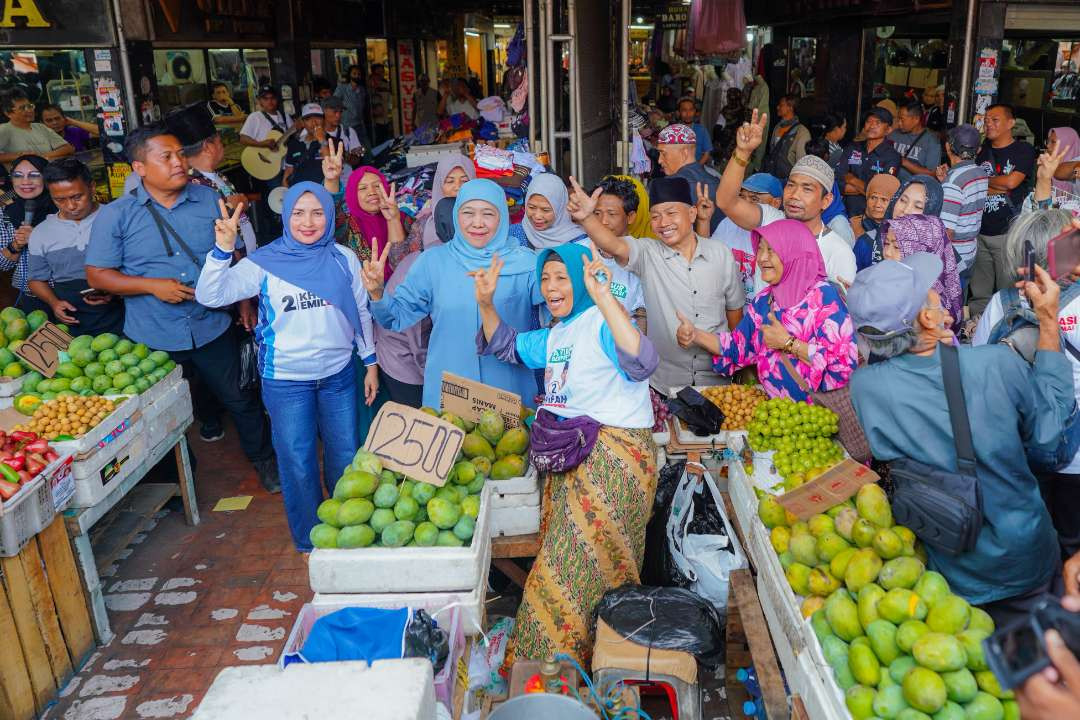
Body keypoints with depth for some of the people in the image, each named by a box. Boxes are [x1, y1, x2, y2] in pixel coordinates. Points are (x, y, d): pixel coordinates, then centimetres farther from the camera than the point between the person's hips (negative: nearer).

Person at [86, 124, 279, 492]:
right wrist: (152, 285, -18)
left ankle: (263, 459, 34)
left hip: (212, 328, 1)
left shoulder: (209, 200, 0)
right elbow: (97, 275, -6)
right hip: (153, 339, -1)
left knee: (240, 400, 12)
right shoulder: (116, 215, -7)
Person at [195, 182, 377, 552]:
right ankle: (310, 540, 30)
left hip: (338, 375, 2)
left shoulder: (343, 259, -4)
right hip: (286, 380, -2)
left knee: (345, 458, 15)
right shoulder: (264, 263, -10)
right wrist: (223, 250, -31)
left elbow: (361, 312, 6)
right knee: (298, 464, 9)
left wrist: (371, 361, 8)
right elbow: (209, 296, -17)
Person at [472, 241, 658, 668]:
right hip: (571, 457, 10)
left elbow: (641, 362, -32)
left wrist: (603, 298, -38)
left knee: (576, 568, -4)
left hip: (614, 454, -10)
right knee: (564, 563, 16)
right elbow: (505, 346, 30)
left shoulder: (601, 321, -13)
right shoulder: (556, 335, 18)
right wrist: (486, 303, 13)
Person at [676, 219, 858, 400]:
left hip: (816, 408, -5)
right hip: (773, 404, 5)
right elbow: (738, 346, 15)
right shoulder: (764, 300, 10)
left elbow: (844, 361, -18)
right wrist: (696, 336, 1)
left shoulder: (824, 296, -9)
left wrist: (788, 343, -14)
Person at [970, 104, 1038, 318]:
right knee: (979, 293, 10)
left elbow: (1011, 181, -13)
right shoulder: (982, 151, 14)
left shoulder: (1024, 150, 0)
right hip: (980, 230, 4)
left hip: (1008, 232, -4)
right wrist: (998, 187, -8)